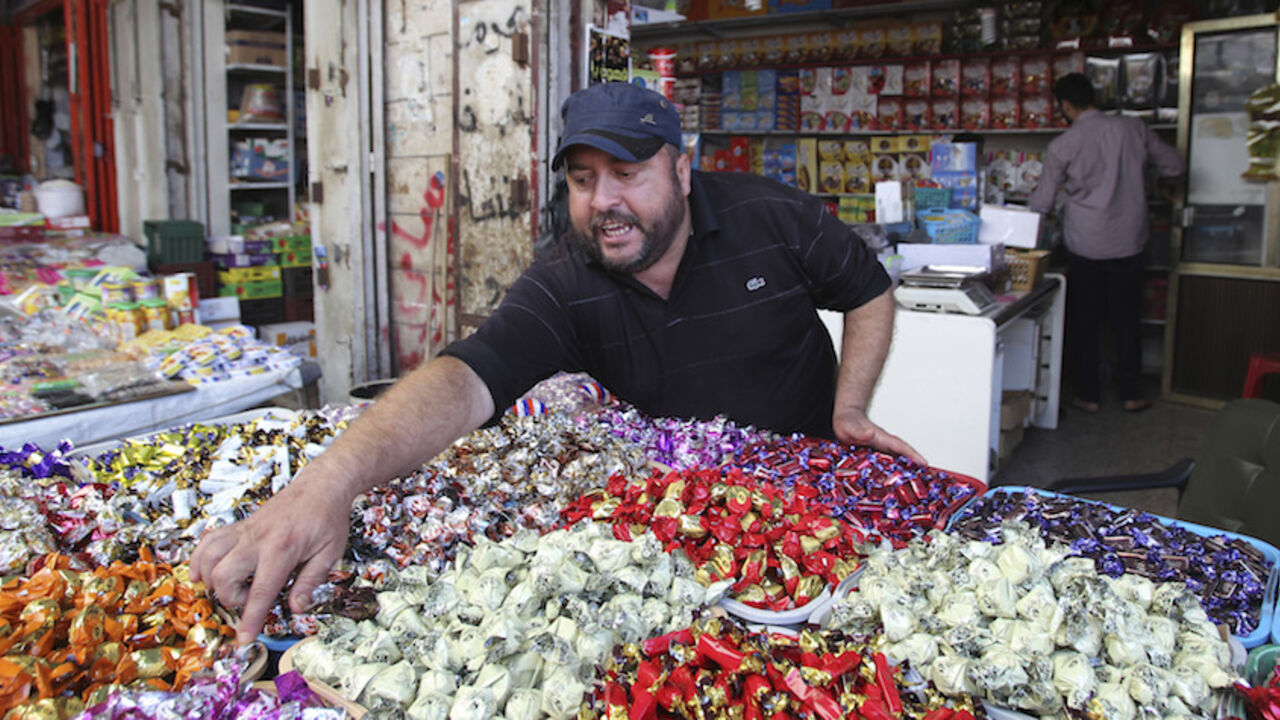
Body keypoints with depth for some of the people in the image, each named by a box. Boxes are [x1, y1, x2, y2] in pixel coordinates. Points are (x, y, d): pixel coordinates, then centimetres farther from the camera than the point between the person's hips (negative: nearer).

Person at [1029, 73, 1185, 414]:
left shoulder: (1063, 145, -8)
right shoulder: (1134, 128, -1)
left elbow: (1042, 203, -1)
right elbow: (1175, 166, 9)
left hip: (1085, 245, -2)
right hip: (1128, 242, 3)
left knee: (1084, 322, 10)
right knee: (1127, 321, 14)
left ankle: (1089, 395, 16)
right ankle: (1131, 394, 21)